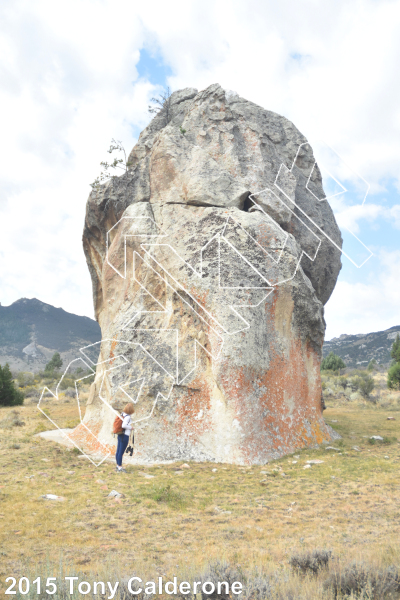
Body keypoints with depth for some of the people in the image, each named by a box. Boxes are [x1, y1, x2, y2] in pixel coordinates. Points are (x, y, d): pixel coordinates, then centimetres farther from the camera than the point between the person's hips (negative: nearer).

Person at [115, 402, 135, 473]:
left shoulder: (123, 414, 5)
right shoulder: (128, 417, -19)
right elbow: (124, 425, -30)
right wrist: (131, 427, -14)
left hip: (120, 435, 9)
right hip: (125, 436, -9)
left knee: (118, 451, 14)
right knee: (121, 452, -2)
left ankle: (118, 466, 26)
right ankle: (119, 468, 5)